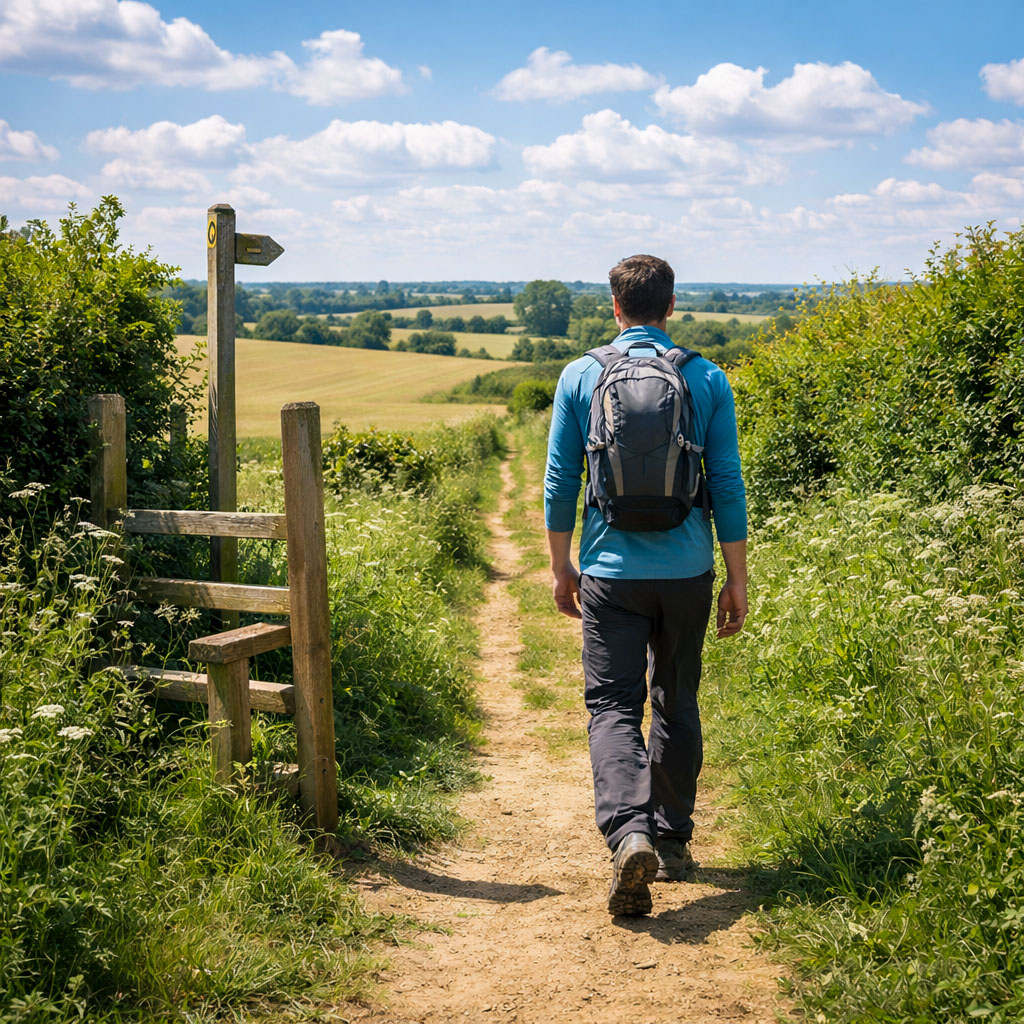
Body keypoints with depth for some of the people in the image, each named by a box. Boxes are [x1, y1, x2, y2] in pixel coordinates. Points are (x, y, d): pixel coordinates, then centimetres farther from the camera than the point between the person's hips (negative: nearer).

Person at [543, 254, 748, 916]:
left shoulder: (581, 377, -1)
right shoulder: (708, 380, -1)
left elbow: (560, 483, 1)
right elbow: (728, 487, 0)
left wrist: (561, 568, 12)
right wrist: (738, 580, 7)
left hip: (611, 573, -1)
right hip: (687, 573, 2)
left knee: (613, 706, 0)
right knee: (677, 705, 15)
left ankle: (630, 833, -21)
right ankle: (673, 841, 23)